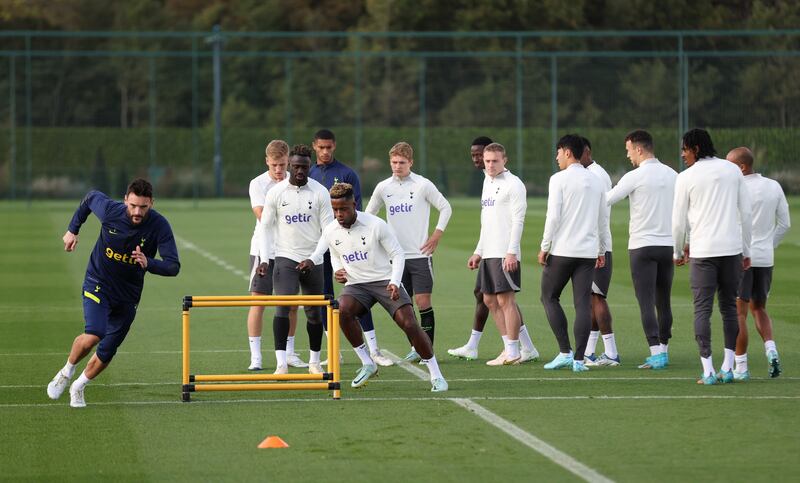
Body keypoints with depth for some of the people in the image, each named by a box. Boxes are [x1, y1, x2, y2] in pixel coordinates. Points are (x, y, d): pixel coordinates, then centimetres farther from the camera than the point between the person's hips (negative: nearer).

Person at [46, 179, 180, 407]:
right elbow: (90, 197, 5)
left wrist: (148, 263, -42)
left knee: (107, 352, 7)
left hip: (129, 293, 2)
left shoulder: (159, 226, -20)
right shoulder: (110, 210, -19)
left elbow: (173, 266, -23)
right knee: (93, 336, -24)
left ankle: (79, 387, 34)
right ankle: (66, 373, 5)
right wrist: (73, 230, 10)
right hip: (98, 283, -2)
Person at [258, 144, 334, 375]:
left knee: (314, 312, 8)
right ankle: (281, 363, -21)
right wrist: (265, 259, -5)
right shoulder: (276, 193, -1)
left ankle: (314, 361, 24)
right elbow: (266, 226, 5)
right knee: (283, 306, -17)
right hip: (285, 258, -1)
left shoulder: (320, 192, -2)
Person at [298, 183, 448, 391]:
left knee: (409, 324, -18)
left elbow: (397, 254, -6)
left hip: (385, 280, -3)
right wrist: (338, 271, -4)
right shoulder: (330, 232, 0)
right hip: (356, 285, 3)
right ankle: (367, 364, -14)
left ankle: (436, 375, -4)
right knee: (342, 310, -30)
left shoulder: (376, 225, -13)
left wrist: (394, 283, -20)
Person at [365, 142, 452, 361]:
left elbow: (445, 208, 2)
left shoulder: (422, 185, -5)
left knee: (423, 301, -6)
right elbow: (369, 215, 19)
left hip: (420, 254, -4)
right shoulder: (383, 187, 5)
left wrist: (436, 235, -3)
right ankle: (416, 347, 11)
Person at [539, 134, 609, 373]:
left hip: (562, 250, -5)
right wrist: (602, 250, 23)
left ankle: (565, 352, 1)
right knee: (583, 304, 3)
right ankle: (579, 359, -1)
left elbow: (553, 216, -12)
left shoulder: (559, 179, -6)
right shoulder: (595, 181, 11)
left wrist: (544, 247, -5)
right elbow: (603, 219, 15)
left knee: (549, 297, 10)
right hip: (588, 251, 5)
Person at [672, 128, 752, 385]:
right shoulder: (732, 170, 6)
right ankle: (728, 367, 10)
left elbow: (678, 221, 0)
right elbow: (746, 213, 8)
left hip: (702, 251, -3)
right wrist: (746, 251, 16)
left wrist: (678, 252, 16)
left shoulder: (686, 178, -3)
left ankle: (708, 371, -6)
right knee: (729, 307, 12)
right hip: (731, 248, 3)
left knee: (702, 309, -1)